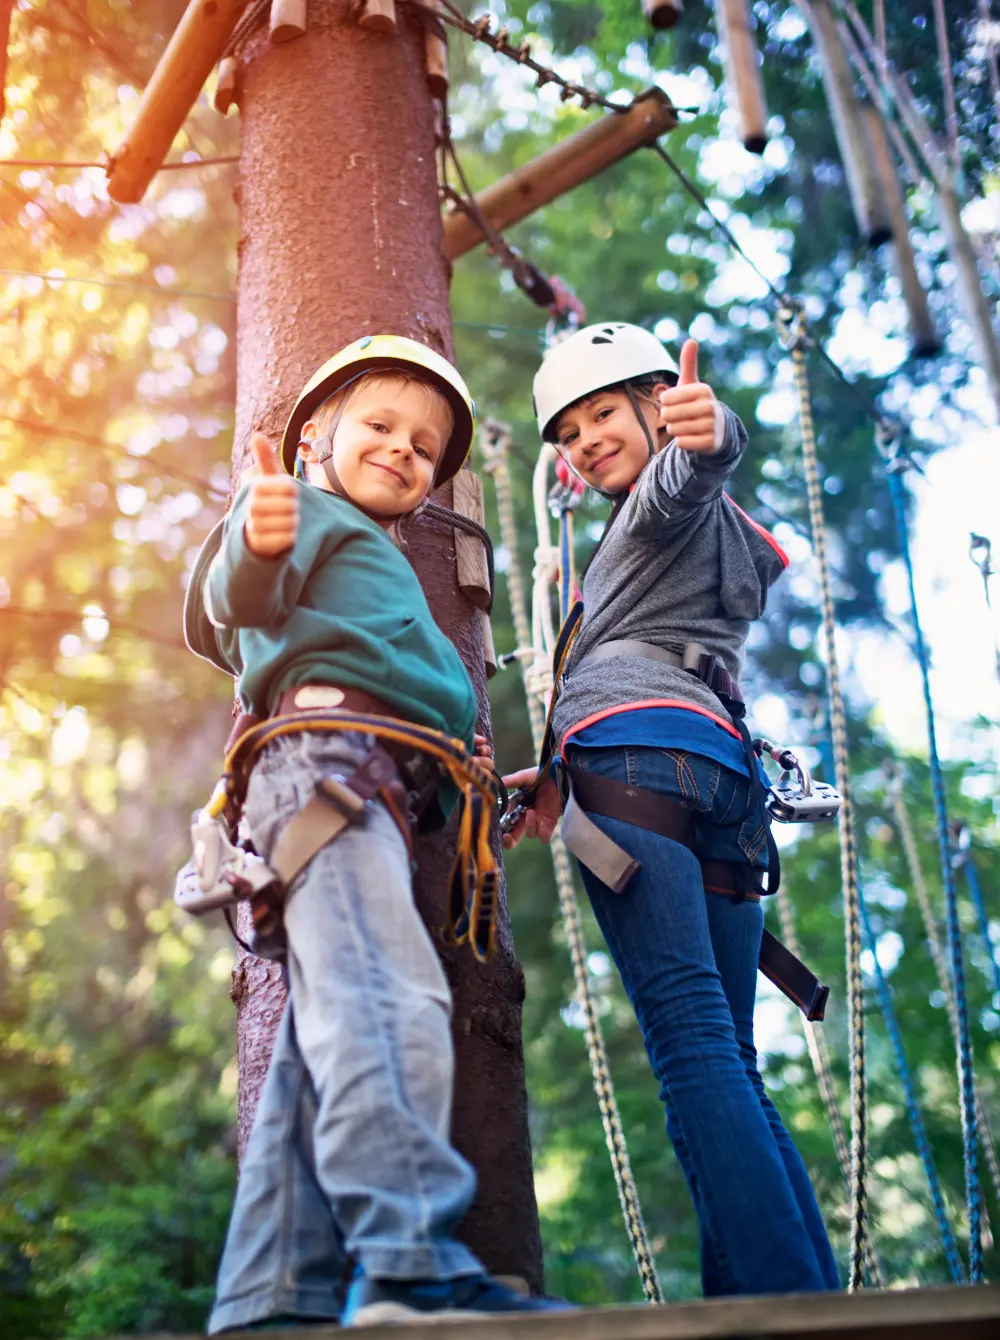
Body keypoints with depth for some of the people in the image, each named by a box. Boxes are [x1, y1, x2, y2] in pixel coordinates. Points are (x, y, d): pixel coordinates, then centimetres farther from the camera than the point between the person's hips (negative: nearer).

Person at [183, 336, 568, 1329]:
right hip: (324, 756, -9)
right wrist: (254, 546, -33)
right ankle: (411, 1266, -41)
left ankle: (270, 1303, -4)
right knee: (388, 998, -28)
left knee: (323, 1054, -1)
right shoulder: (308, 510, 12)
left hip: (379, 793, 10)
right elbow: (237, 599, -8)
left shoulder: (378, 561, 39)